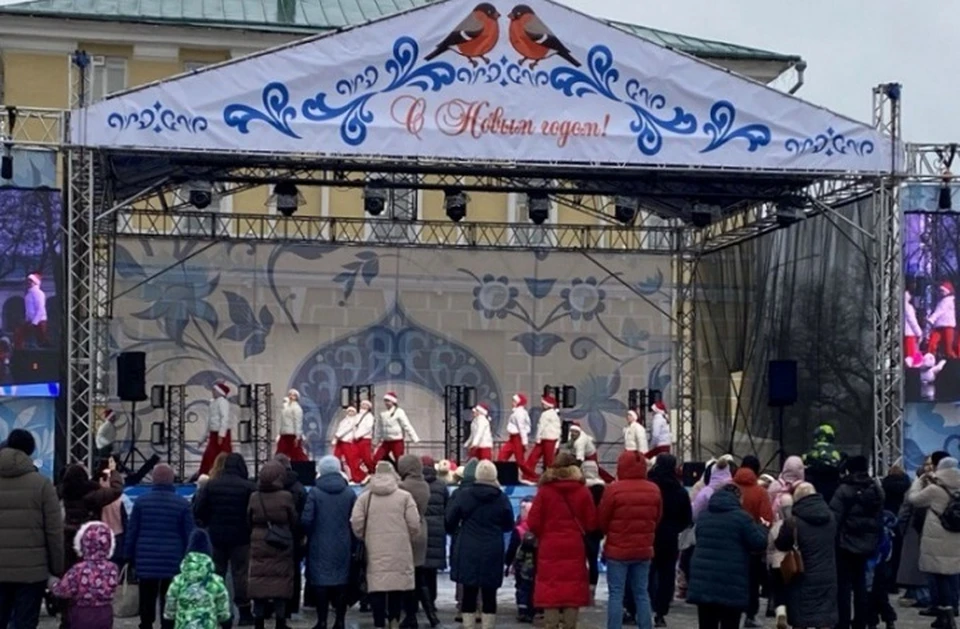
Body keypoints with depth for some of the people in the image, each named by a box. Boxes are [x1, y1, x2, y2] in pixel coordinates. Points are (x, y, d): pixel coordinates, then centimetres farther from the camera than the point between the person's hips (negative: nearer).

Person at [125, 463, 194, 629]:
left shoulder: (141, 501, 0)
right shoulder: (182, 504, -3)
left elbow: (131, 531, 3)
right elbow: (189, 535, -1)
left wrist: (130, 556, 12)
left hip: (146, 561, 1)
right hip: (173, 562, -1)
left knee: (147, 602, 9)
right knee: (169, 604, 3)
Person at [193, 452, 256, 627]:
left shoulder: (211, 485, 0)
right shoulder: (249, 487, -11)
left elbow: (198, 510, -2)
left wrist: (209, 524, 12)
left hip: (216, 536, 3)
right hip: (240, 537, -3)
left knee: (217, 573, 12)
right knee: (240, 573, 2)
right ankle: (244, 612, 2)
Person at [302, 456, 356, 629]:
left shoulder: (314, 492, -9)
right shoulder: (349, 493, -1)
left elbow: (306, 519, -13)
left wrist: (310, 535, 7)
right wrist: (351, 542, 10)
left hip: (320, 545, -2)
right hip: (343, 546, 2)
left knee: (321, 582, 3)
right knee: (341, 581, 9)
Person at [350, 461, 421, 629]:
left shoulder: (365, 497, 4)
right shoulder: (404, 496, 0)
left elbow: (356, 523, -3)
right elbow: (414, 524, -5)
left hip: (375, 552, 0)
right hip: (399, 552, 0)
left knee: (377, 586, 1)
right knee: (397, 586, 11)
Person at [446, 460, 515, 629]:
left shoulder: (463, 495, -6)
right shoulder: (502, 498, -3)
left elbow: (450, 521, 0)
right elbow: (509, 526, 9)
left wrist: (456, 530, 21)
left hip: (468, 553, 0)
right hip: (492, 553, 1)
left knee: (469, 595, 5)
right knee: (489, 596, 6)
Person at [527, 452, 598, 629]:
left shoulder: (545, 490, -4)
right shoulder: (583, 491, -2)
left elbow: (533, 522, -6)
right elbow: (592, 523, -3)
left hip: (550, 548, -1)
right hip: (575, 547, 1)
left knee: (550, 590, 2)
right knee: (573, 590, 5)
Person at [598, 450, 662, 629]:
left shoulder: (614, 489, -14)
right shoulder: (654, 490, 0)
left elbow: (601, 520, -5)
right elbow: (657, 519, 10)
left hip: (618, 549, -4)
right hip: (644, 549, 4)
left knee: (616, 594, -1)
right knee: (642, 593, 11)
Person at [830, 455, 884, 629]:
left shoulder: (844, 490, -13)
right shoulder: (877, 490, 6)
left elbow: (834, 518, -17)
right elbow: (880, 518, 9)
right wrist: (874, 539, 14)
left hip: (846, 544, -6)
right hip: (868, 544, 6)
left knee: (844, 585, 0)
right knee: (861, 584, 14)